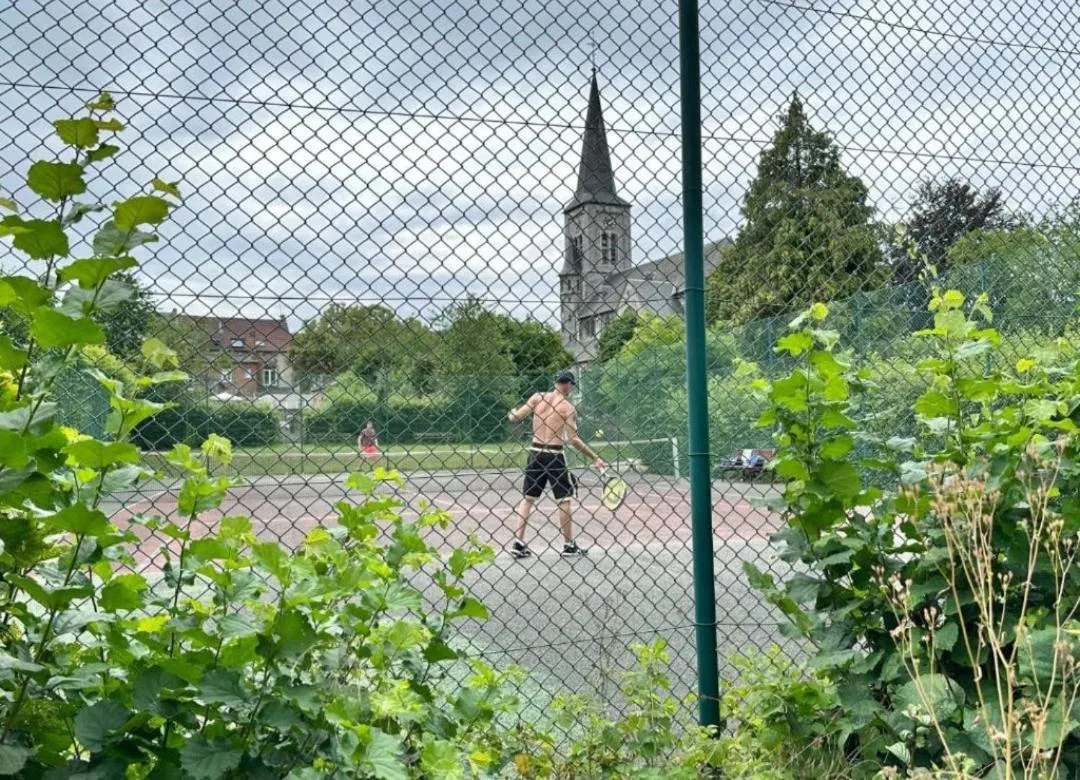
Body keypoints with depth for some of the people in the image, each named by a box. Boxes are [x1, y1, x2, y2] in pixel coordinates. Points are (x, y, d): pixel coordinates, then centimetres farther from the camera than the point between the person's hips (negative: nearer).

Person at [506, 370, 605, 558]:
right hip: (554, 455, -4)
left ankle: (518, 544, 7)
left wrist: (513, 412, 24)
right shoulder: (568, 407, -7)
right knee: (564, 499, 8)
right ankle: (569, 545, 14)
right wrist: (594, 458, -7)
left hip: (535, 453, 4)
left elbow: (515, 418, 0)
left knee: (528, 497, 11)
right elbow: (573, 440, -13)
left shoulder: (537, 397, 1)